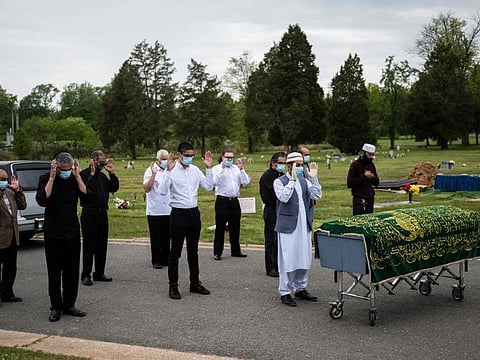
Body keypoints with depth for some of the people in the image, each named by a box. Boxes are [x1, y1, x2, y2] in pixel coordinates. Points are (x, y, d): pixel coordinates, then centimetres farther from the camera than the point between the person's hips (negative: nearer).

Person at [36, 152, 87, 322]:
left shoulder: (75, 179, 1)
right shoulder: (45, 179, -5)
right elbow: (42, 200, -21)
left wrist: (77, 176, -16)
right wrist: (52, 178, -21)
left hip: (72, 231, 3)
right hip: (53, 232, -2)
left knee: (72, 271, 7)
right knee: (54, 271, 3)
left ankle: (69, 305, 17)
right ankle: (56, 307, 11)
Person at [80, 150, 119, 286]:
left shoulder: (102, 175, 16)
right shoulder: (84, 174, -8)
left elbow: (114, 188, 14)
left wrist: (112, 173, 5)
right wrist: (92, 175, -22)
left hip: (102, 213, 7)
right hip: (89, 213, -7)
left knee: (102, 245, 10)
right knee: (89, 245, -2)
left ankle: (99, 273, 19)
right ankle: (86, 275, 5)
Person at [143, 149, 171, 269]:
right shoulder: (150, 171, -5)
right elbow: (146, 188, -16)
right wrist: (153, 175, -24)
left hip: (169, 211, 5)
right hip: (154, 211, -4)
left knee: (167, 238, 10)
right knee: (156, 238, 4)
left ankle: (165, 259, 19)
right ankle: (156, 261, 13)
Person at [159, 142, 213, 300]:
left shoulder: (195, 170, 7)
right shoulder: (171, 171, -10)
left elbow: (209, 187, 6)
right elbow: (163, 191, -22)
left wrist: (209, 168, -2)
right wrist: (168, 170, -28)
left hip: (194, 213, 6)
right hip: (179, 214, -6)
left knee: (193, 250, 15)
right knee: (175, 251, 3)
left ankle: (195, 283, 26)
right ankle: (173, 286, 12)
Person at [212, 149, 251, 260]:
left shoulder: (236, 168, 12)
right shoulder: (217, 168, 0)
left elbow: (246, 182, 3)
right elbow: (215, 182, -18)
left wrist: (241, 169, -8)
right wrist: (222, 168, -20)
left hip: (234, 201, 5)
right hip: (222, 200, -5)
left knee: (235, 227, 12)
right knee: (220, 227, 0)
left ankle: (235, 250, 22)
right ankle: (217, 252, 7)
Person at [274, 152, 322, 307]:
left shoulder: (304, 181, 12)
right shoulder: (279, 182, -4)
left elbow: (316, 195, 1)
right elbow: (283, 197, -21)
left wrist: (313, 178, -8)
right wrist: (292, 180, -22)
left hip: (304, 226, 6)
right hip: (288, 226, -6)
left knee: (304, 259, 12)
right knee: (288, 260, -3)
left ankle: (300, 289, 25)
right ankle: (285, 292, 6)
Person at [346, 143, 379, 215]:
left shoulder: (371, 165, 12)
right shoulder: (355, 164, -6)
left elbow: (377, 183, 17)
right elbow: (349, 184, -13)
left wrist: (373, 177, -5)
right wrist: (364, 176, -16)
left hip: (370, 199, 6)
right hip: (359, 199, -6)